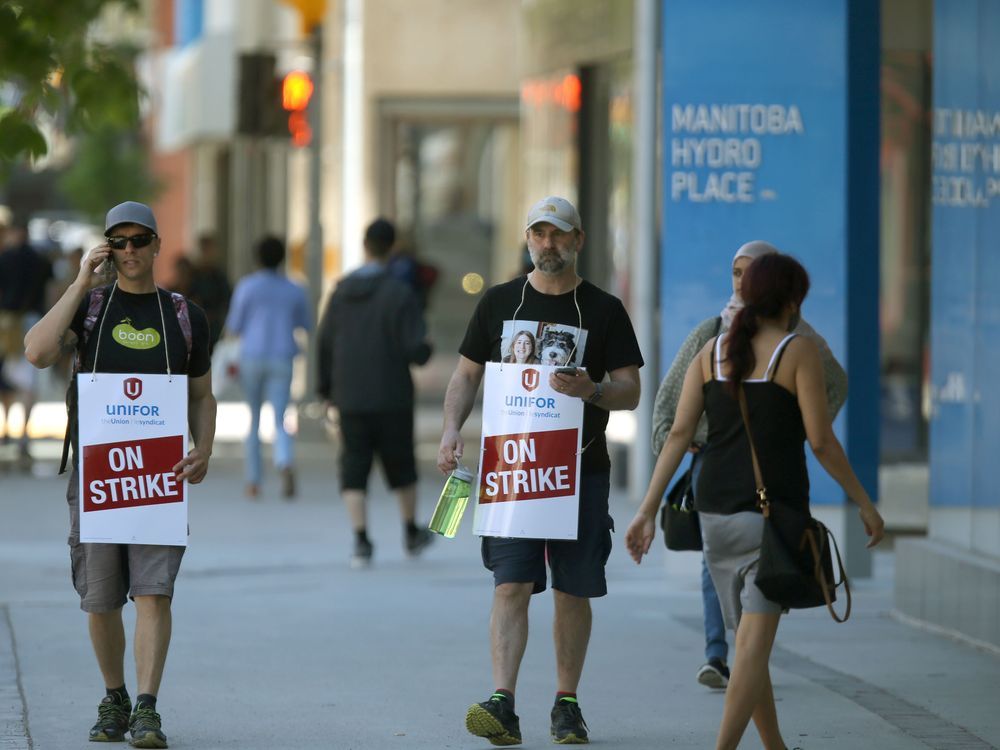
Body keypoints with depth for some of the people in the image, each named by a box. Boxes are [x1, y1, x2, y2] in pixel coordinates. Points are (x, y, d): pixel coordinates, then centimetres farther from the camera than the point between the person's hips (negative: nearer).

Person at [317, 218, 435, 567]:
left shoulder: (341, 291, 0)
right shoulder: (400, 294, -12)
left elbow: (325, 345, 5)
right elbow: (415, 350, -15)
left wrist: (326, 387, 19)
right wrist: (426, 349, 9)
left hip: (350, 398, 2)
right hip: (391, 397, -2)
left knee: (354, 469, 4)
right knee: (400, 463, 16)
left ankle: (361, 542, -8)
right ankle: (411, 534, 31)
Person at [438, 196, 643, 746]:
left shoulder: (603, 310, 6)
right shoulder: (499, 302, 9)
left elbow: (630, 391, 3)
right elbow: (466, 375, 13)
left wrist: (591, 391, -19)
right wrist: (452, 430, -4)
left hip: (581, 468, 0)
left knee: (572, 591, 4)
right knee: (512, 585, -10)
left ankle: (566, 703, 15)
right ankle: (502, 704, -18)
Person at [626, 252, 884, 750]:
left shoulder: (712, 350, 7)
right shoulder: (798, 350, -6)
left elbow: (679, 434, 1)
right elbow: (821, 441, -9)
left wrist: (647, 511, 0)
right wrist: (864, 504, 1)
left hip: (716, 510, 5)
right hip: (775, 512, -5)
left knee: (750, 637, 18)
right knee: (754, 642, -9)